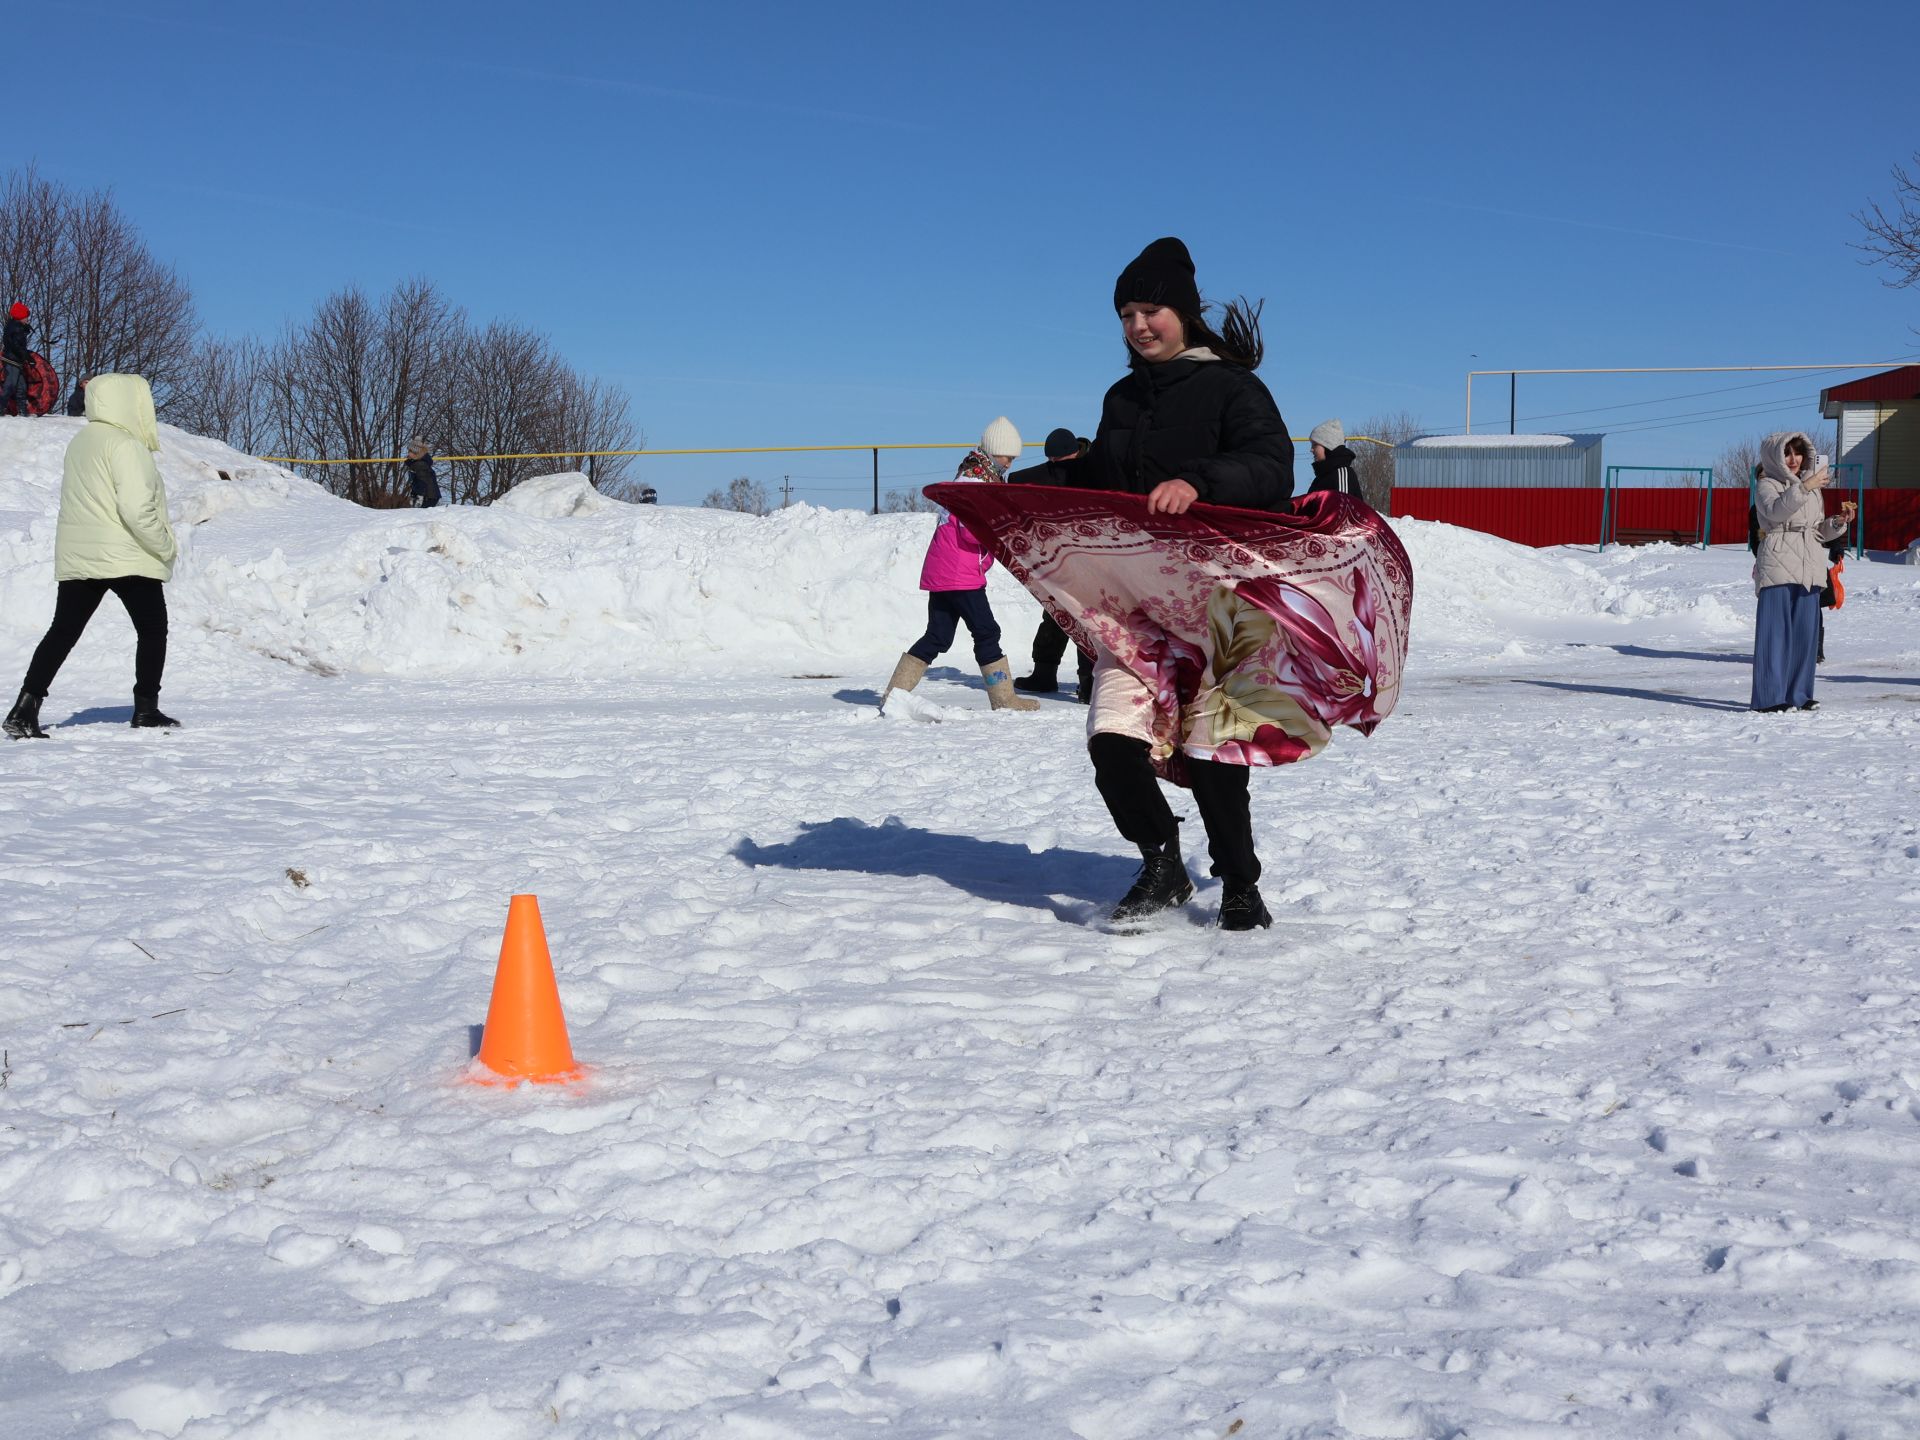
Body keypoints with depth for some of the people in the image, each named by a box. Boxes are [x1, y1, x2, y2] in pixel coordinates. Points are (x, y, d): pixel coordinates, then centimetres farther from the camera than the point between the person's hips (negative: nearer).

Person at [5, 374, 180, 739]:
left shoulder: (79, 443, 13)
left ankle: (25, 709, -3)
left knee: (63, 632, 6)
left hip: (76, 558, 7)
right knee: (152, 630, 9)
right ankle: (146, 709, 11)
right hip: (128, 558, -7)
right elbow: (137, 508, -21)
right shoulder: (125, 445, -14)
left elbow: (84, 503, 17)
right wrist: (166, 546, -10)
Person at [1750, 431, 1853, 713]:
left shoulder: (1812, 487, 21)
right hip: (1777, 563, -6)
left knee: (1806, 632, 5)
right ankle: (1770, 697, -8)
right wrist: (1803, 487, -30)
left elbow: (1819, 531, 23)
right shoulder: (1766, 485, 1)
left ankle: (1798, 694, 12)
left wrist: (1839, 522, 4)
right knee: (1776, 630, -8)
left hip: (1809, 567, 6)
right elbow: (1776, 510, -21)